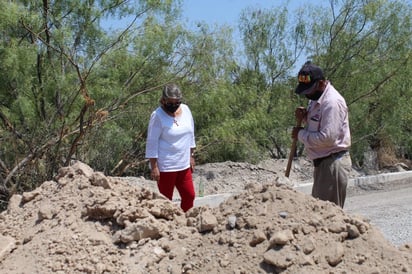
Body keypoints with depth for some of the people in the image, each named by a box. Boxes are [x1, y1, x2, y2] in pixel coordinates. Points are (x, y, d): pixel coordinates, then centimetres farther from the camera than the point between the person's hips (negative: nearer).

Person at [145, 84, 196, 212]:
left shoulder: (185, 110, 3)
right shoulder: (158, 116, -14)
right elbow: (152, 142, -13)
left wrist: (191, 156, 15)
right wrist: (154, 167, -15)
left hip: (184, 164, 6)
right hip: (165, 166, -6)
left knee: (189, 195, 10)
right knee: (166, 199, 3)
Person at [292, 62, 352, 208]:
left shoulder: (332, 102, -20)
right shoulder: (316, 99, 11)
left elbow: (327, 137, -26)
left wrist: (301, 134, -13)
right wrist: (305, 117, 3)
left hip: (333, 163, -10)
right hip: (322, 162, 10)